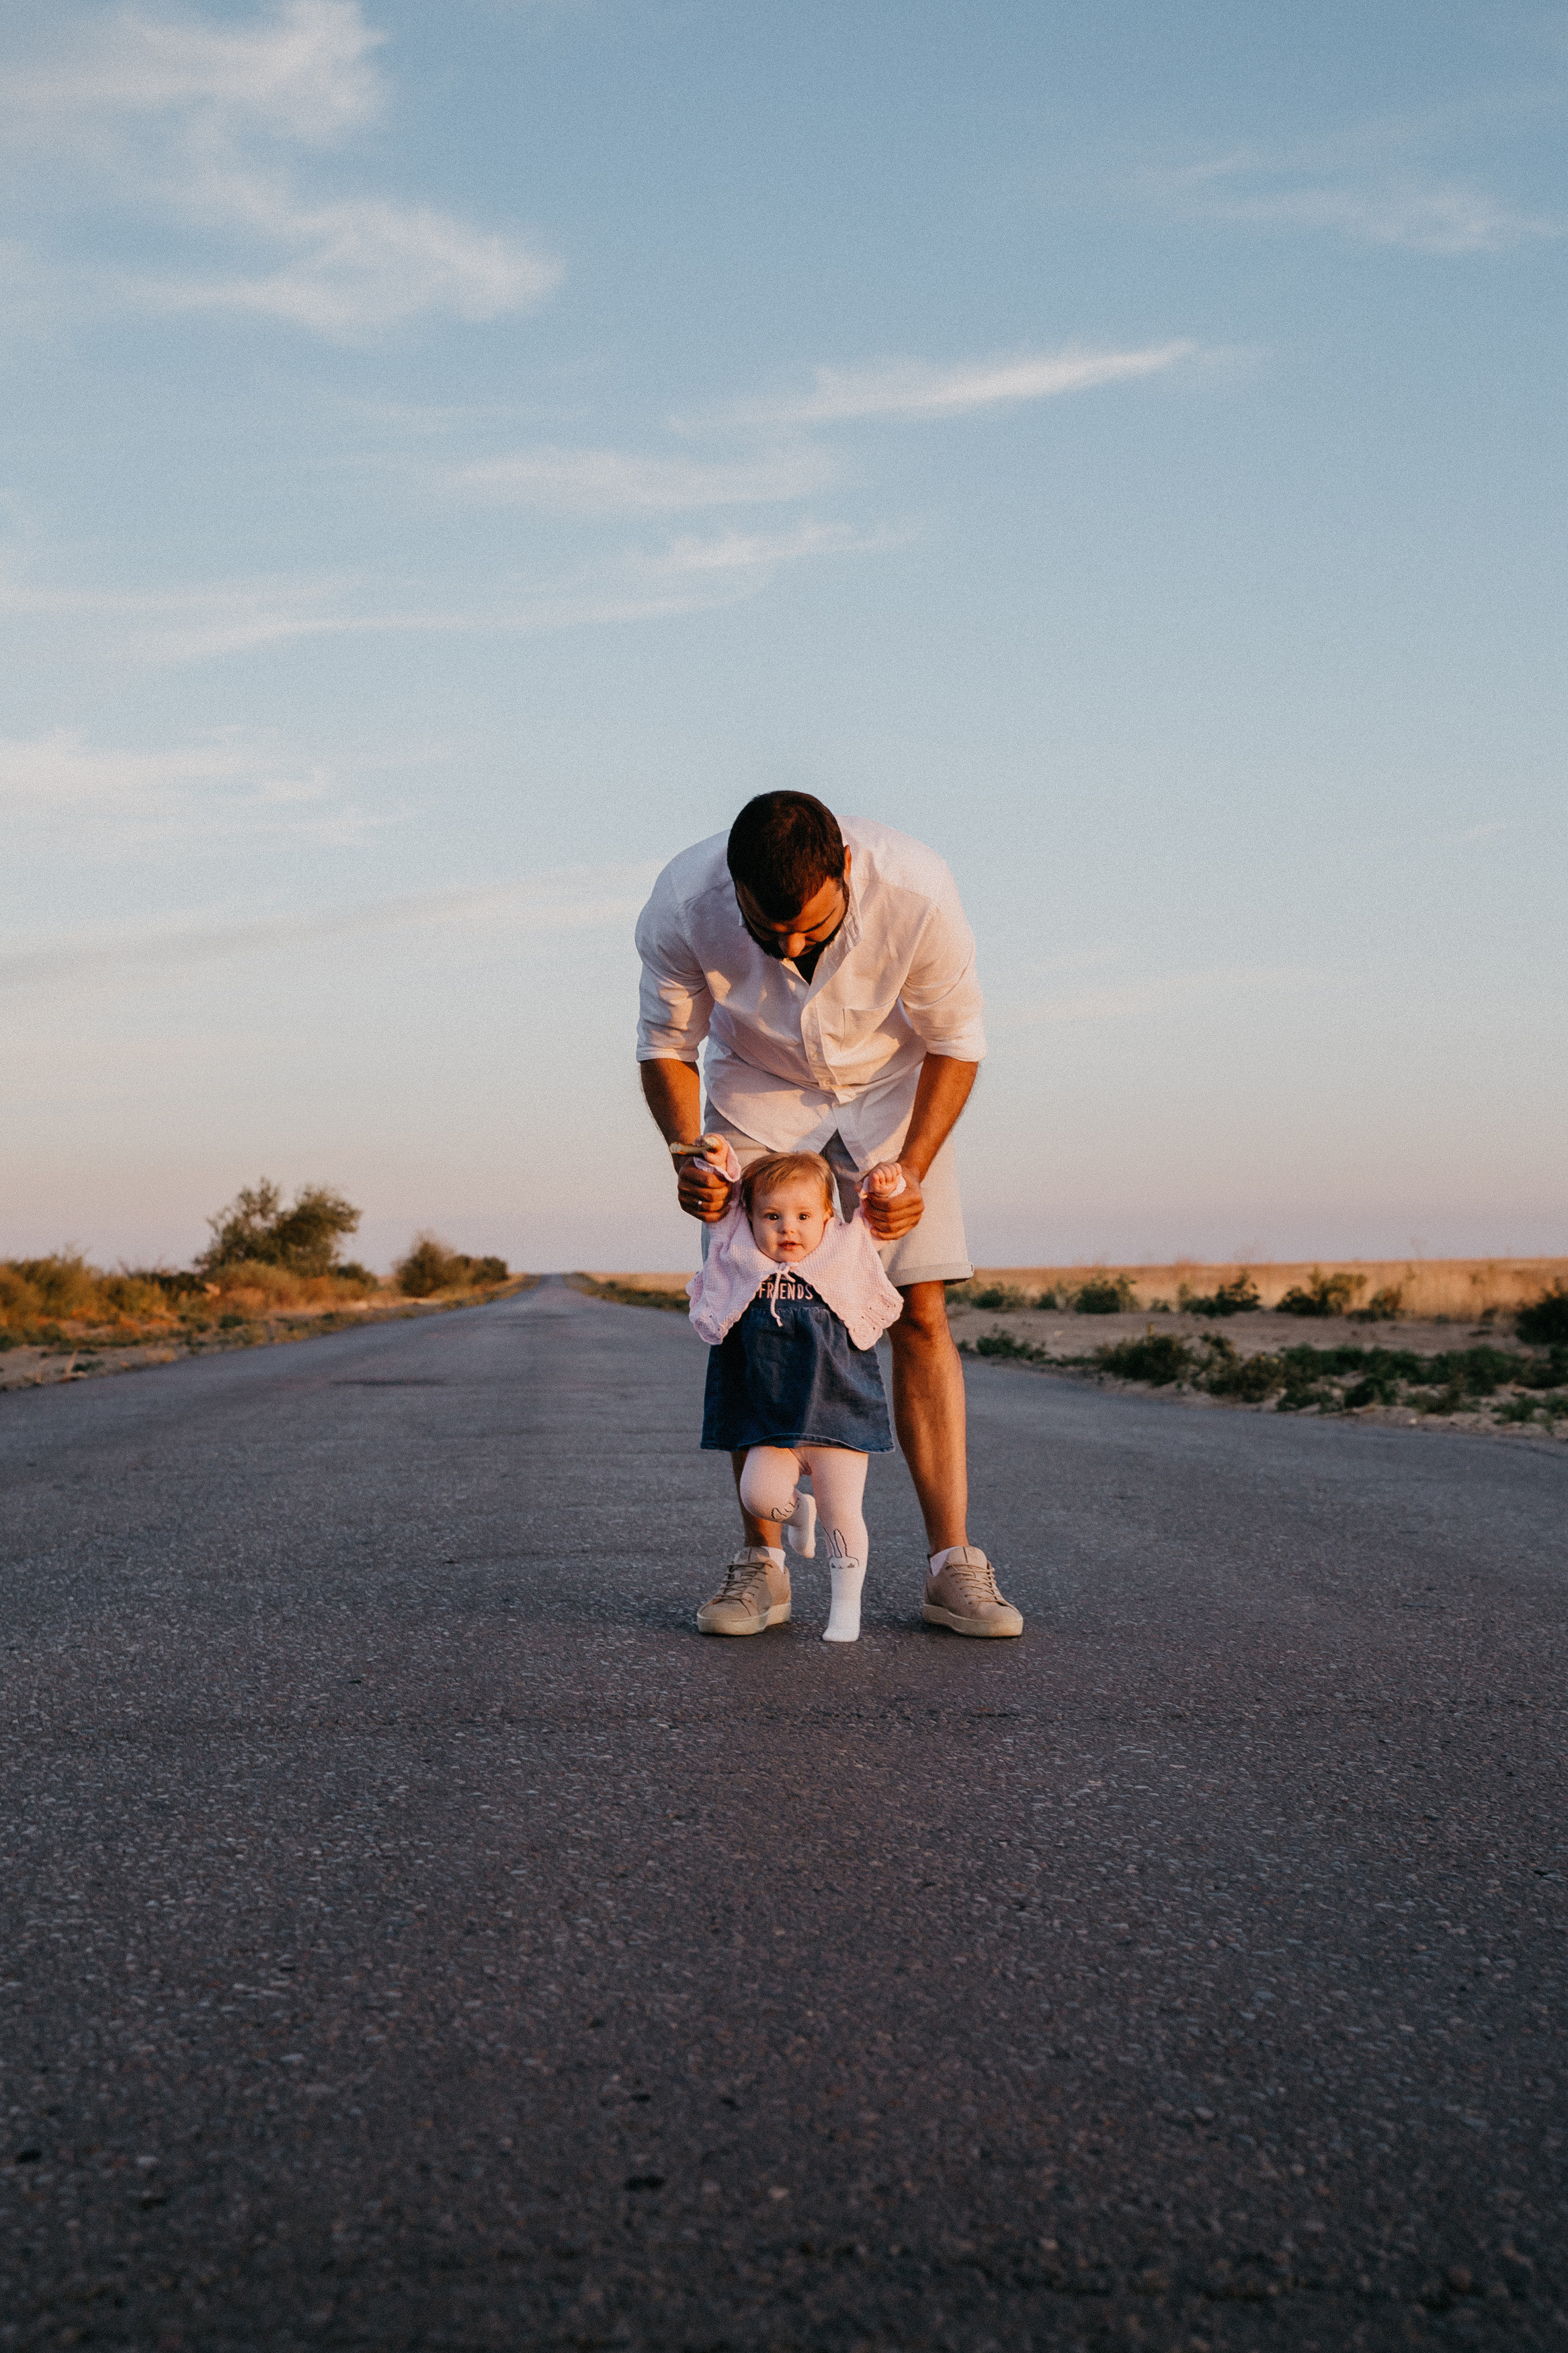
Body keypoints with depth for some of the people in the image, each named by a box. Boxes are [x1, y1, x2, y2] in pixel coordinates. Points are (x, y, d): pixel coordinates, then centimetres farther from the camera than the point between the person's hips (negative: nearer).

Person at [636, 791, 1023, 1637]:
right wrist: (687, 1153, -28)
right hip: (757, 1089, 1)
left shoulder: (915, 891, -33)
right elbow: (665, 1044, -11)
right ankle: (760, 1560, 1)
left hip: (890, 1084, 0)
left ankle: (952, 1565, -6)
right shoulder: (683, 907, -30)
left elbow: (955, 1040, -16)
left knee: (921, 1312, -9)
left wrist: (912, 1170, -25)